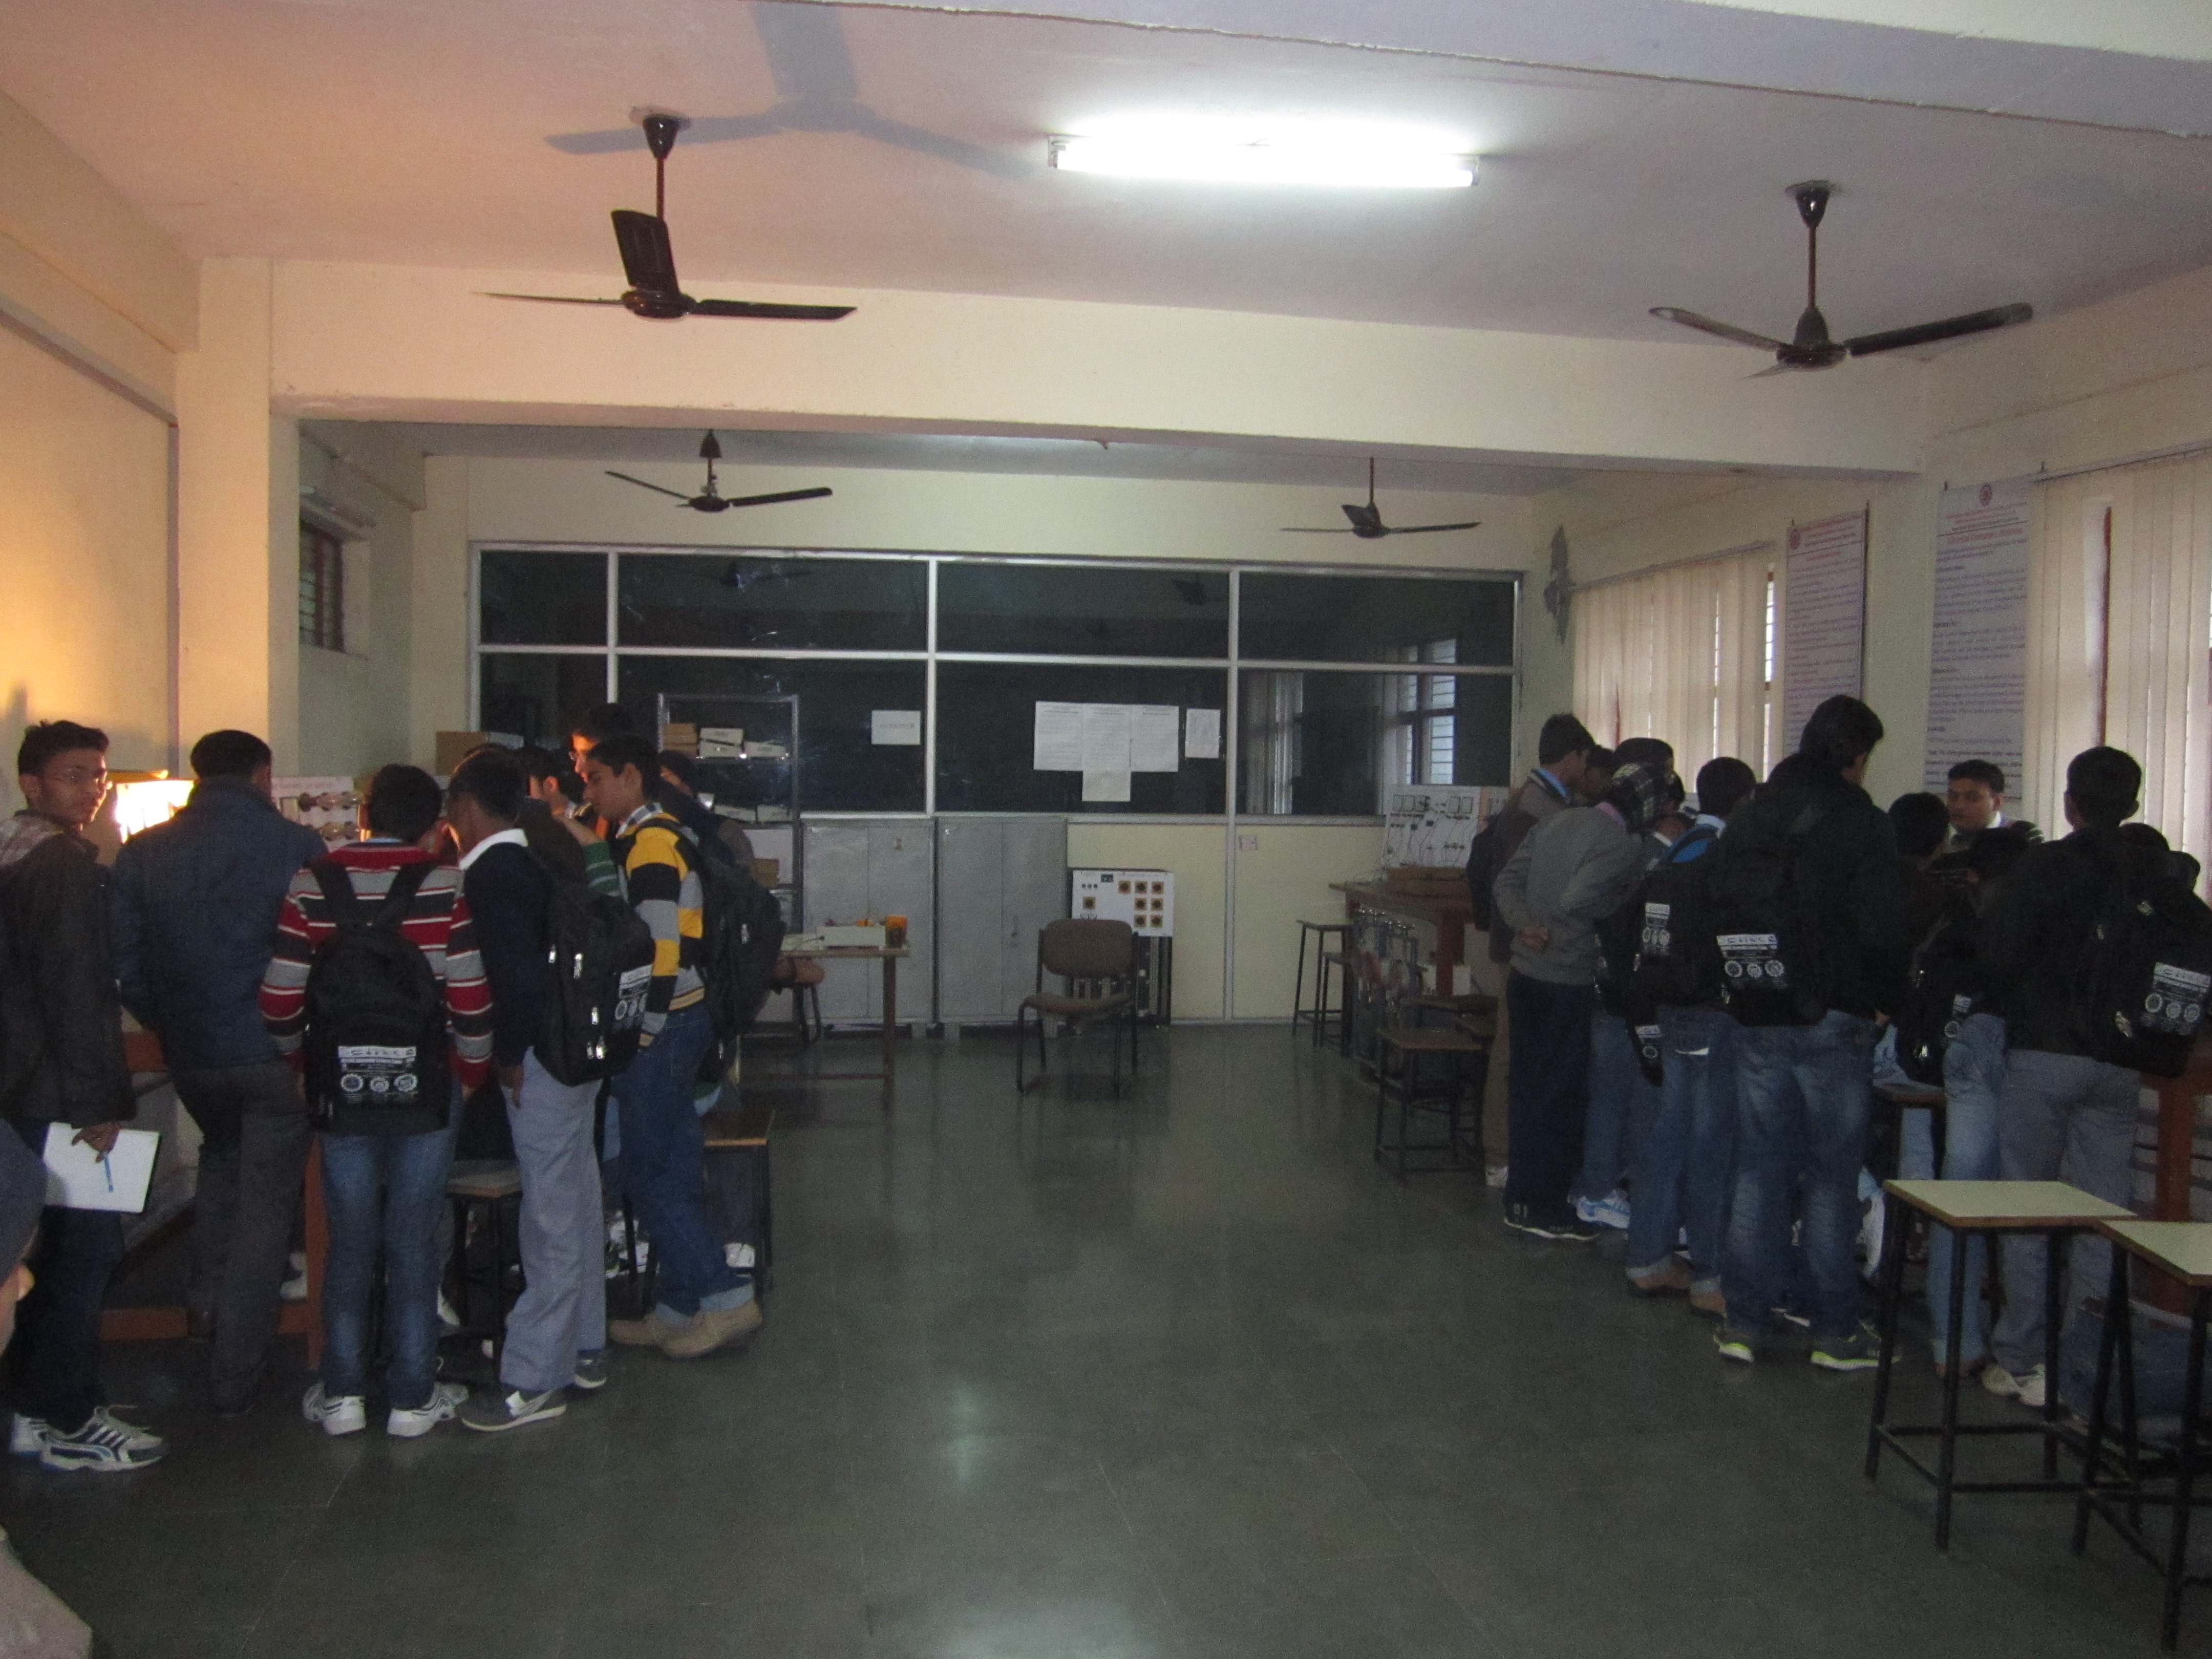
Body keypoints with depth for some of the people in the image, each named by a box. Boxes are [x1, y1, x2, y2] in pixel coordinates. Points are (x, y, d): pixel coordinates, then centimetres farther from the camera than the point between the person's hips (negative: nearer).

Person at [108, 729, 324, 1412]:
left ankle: (208, 1296, 31)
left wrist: (169, 1026, 15)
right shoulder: (296, 847, -11)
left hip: (190, 1054, 4)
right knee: (266, 1201, 7)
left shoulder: (142, 853, 0)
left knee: (222, 1153, 33)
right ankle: (234, 1375, 11)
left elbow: (125, 964, 2)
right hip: (274, 1051, -4)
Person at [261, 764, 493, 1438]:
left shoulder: (313, 885, -4)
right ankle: (413, 1397, 16)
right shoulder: (444, 887, -10)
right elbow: (470, 999, -13)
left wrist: (302, 1060, 12)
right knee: (414, 1242, 8)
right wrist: (472, 1071, 3)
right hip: (427, 1093, -2)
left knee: (349, 1242, 14)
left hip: (340, 1094, 2)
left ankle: (342, 1394, 21)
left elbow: (280, 1000, -6)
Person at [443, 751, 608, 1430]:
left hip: (541, 1060, -10)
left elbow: (517, 975, -25)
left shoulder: (493, 874, -16)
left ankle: (534, 1379, 5)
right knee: (574, 1201, 17)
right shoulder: (539, 859, 11)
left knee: (552, 1214, -3)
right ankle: (582, 1347, 30)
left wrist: (510, 1055, -12)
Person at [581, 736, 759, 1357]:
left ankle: (726, 1298, -1)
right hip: (671, 1024, 10)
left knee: (650, 1171, -5)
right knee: (669, 1170, 12)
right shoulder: (640, 840, 17)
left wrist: (642, 1029, -20)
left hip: (661, 1028, -10)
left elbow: (659, 945, -21)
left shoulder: (652, 842, -14)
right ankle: (680, 1309, 20)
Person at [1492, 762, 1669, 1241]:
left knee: (1528, 1084, 16)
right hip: (1567, 983, -8)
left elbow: (1507, 881, 7)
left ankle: (1522, 1196, 27)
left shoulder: (1557, 822, 10)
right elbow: (1577, 901, -24)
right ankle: (1542, 1206, 12)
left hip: (1525, 972, 8)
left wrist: (1524, 923, -3)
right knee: (1561, 1094, 3)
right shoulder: (1625, 846, -14)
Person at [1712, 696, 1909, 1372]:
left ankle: (1744, 1321, 14)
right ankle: (1836, 1330, 11)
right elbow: (1884, 930, -13)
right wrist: (1887, 1001, 1)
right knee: (1833, 1175, 4)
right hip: (1834, 1018, -4)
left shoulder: (1748, 819, 8)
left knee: (1757, 1168, 10)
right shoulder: (1863, 822, -9)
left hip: (1757, 1019, 5)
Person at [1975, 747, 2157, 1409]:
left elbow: (1995, 956, -14)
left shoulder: (2043, 866, -10)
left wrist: (2015, 1010, 5)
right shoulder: (2158, 874, 2)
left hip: (2043, 1054, -4)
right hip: (2120, 1063, 4)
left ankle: (2021, 1359, 8)